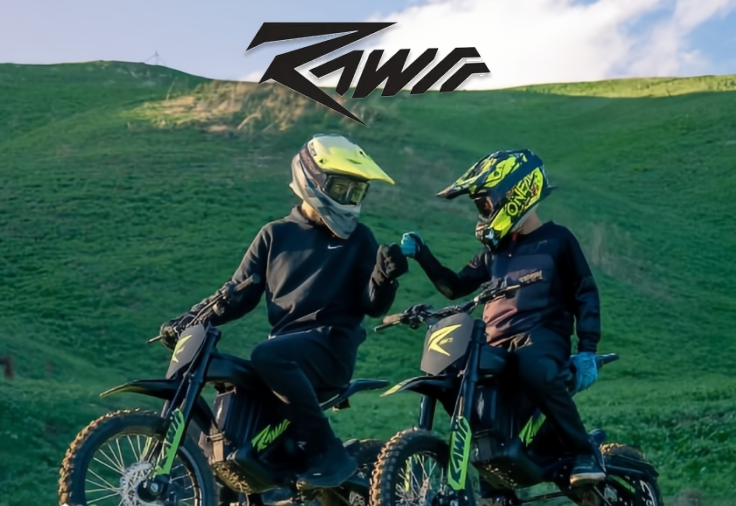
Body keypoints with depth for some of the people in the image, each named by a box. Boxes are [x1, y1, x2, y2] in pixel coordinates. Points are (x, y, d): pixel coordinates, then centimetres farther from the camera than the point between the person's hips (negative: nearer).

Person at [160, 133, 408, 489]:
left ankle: (328, 451, -28)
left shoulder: (358, 238, 7)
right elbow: (241, 292, 14)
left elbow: (373, 306, 2)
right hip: (286, 343, 4)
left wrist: (385, 276, -20)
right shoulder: (276, 235, 15)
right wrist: (192, 318, 0)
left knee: (268, 356, -35)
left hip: (331, 343, -4)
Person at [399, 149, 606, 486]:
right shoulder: (494, 249, 22)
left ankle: (585, 452, -27)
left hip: (542, 335, -7)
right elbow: (455, 287, 24)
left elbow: (585, 294, 2)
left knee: (534, 371, -40)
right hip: (497, 343, 7)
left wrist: (586, 350, -8)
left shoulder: (556, 240, 4)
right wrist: (421, 254, 11)